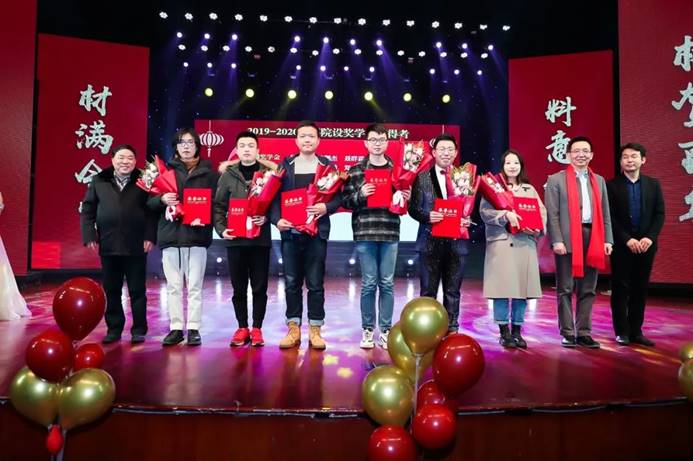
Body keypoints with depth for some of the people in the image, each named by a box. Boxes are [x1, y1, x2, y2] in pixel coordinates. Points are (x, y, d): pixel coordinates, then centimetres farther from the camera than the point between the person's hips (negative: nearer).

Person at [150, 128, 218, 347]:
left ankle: (193, 329, 11)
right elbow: (150, 202, 9)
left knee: (195, 286, 2)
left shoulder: (208, 172, 7)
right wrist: (162, 199, -12)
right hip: (170, 235, 2)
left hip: (197, 235, -2)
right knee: (173, 286, 7)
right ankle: (176, 328, 16)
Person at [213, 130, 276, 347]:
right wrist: (221, 228, -7)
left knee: (259, 287, 4)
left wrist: (267, 218, -16)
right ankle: (242, 328, 21)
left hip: (260, 239, -1)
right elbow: (218, 205, 6)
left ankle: (257, 329, 16)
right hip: (235, 239, 1)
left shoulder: (268, 172, 5)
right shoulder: (228, 174, 8)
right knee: (239, 288, 8)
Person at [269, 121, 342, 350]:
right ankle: (293, 328, 15)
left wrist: (326, 207, -15)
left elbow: (338, 196, 4)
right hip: (290, 232, 1)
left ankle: (315, 330, 12)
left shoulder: (327, 165, 8)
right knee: (292, 283, 5)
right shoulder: (285, 165, 10)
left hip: (317, 232, -1)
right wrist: (276, 219, -11)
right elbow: (274, 196, 4)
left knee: (315, 283, 2)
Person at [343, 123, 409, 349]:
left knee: (387, 284, 6)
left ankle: (386, 330, 16)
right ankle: (368, 330, 15)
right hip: (364, 233, -1)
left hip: (390, 234, 2)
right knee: (368, 284, 3)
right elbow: (345, 201, 2)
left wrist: (406, 199, -6)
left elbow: (405, 201, 16)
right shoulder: (355, 170, 5)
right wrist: (360, 195, -15)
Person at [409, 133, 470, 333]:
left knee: (453, 291, 10)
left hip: (456, 242, 2)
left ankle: (452, 330, 19)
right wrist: (427, 217, -18)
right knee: (428, 291, 6)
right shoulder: (422, 177, 3)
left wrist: (468, 220, -11)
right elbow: (413, 208, 0)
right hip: (430, 242, -2)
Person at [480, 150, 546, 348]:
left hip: (525, 243, 4)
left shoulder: (530, 189, 18)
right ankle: (504, 332, 5)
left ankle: (517, 331, 13)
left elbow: (542, 212, 9)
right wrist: (505, 215, -21)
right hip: (500, 242, -3)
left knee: (522, 288, 2)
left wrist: (537, 229, -10)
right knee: (502, 287, -5)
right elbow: (484, 211, -6)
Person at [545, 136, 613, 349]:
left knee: (588, 290, 8)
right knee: (565, 290, 1)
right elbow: (552, 214, -5)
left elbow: (605, 213, 14)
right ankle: (568, 333, 9)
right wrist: (557, 240, -13)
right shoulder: (556, 180, 2)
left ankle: (584, 333, 16)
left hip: (593, 239, 5)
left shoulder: (599, 180, 17)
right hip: (568, 240, -4)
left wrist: (607, 240, 7)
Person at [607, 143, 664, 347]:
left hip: (646, 244, 3)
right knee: (621, 288, 2)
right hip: (621, 245, -3)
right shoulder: (612, 185, -1)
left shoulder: (653, 184, 8)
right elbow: (610, 217, -6)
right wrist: (627, 239, -14)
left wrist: (649, 237, -10)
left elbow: (660, 214, 4)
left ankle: (636, 331, 15)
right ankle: (622, 331, 9)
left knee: (640, 289, 7)